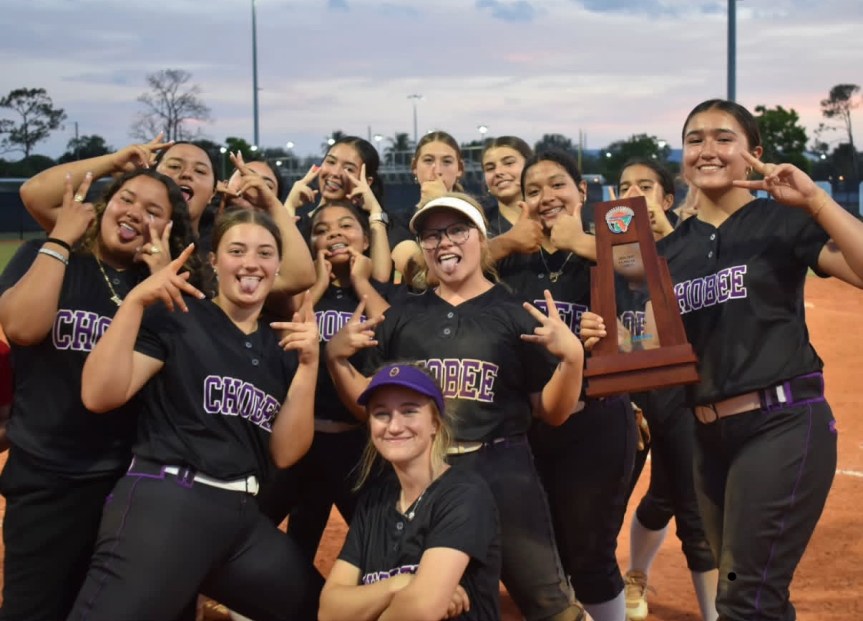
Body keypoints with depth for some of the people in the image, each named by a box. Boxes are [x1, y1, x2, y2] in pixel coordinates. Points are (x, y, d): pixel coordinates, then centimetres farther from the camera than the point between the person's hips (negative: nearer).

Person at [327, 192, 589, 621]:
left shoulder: (516, 314, 3)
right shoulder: (403, 315, 10)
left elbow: (553, 413, 3)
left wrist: (572, 356, -14)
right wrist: (336, 358, -4)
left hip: (500, 474, -2)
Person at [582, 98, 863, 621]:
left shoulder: (784, 221, -3)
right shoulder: (671, 249, 12)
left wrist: (814, 199, -24)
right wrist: (609, 340, -8)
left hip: (784, 426, -6)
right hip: (709, 435, 6)